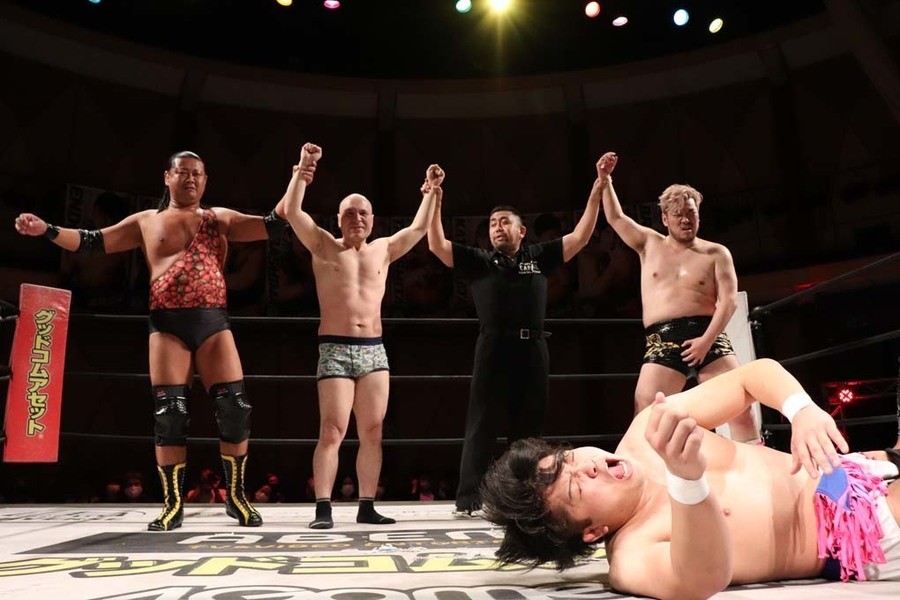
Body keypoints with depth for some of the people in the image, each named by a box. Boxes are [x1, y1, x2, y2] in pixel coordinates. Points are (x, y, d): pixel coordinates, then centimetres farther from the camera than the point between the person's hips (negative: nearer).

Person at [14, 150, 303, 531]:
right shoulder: (146, 222, 15)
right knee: (169, 414, -3)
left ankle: (236, 496, 9)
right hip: (167, 324, 0)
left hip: (212, 322, 0)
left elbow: (271, 225, 9)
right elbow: (92, 242, 15)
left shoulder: (220, 219, 15)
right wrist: (47, 230, 2)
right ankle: (173, 504, 9)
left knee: (235, 409, -6)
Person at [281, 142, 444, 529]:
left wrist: (430, 192, 14)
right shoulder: (324, 247, 5)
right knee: (332, 432, -8)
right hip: (335, 351, -4)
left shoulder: (383, 250, 15)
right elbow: (292, 212, -6)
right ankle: (323, 508, -2)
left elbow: (419, 227, 20)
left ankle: (367, 506, 12)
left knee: (372, 433, 4)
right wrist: (303, 169, -11)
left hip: (374, 351, 4)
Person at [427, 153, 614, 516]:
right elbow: (436, 245, 4)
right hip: (494, 349, -2)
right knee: (481, 426, -2)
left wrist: (598, 188, 6)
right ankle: (468, 499, 0)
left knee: (528, 427, 8)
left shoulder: (539, 257, 14)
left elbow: (580, 237, 11)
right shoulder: (478, 262, 12)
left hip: (533, 350, 2)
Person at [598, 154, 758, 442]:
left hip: (708, 335, 0)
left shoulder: (716, 253, 9)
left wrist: (706, 339, -13)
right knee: (645, 415, -11)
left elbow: (729, 299, 0)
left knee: (740, 406, -10)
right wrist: (605, 180, 7)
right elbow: (615, 217, 17)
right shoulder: (650, 244, 15)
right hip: (662, 341, 0)